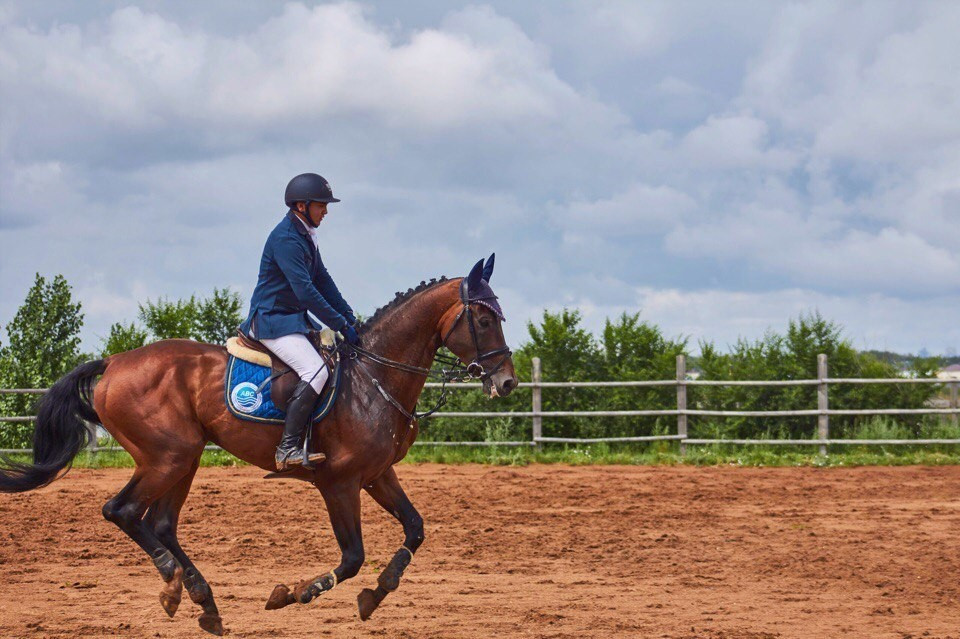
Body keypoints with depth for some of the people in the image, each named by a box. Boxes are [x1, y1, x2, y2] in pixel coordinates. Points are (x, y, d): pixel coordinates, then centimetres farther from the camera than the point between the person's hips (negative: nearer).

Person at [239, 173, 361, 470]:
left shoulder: (306, 236, 13)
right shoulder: (285, 239, -19)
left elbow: (323, 282, 17)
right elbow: (305, 291, -24)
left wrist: (351, 320, 9)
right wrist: (341, 325, -22)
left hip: (295, 319, 11)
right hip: (272, 320, -11)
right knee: (316, 371, -25)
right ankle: (287, 447, -28)